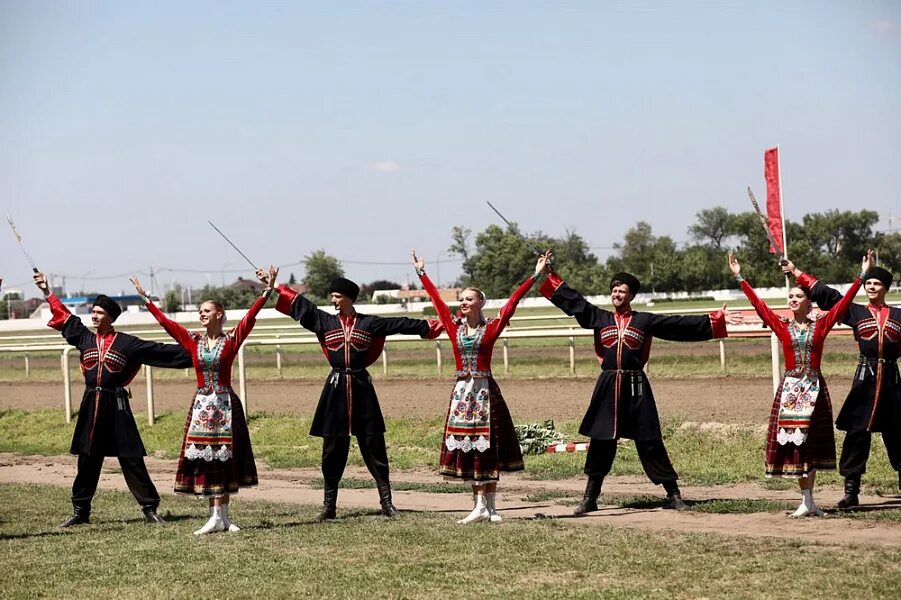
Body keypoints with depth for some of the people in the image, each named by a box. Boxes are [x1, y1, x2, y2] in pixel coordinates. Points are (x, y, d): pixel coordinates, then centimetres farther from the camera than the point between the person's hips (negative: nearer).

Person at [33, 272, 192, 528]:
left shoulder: (127, 343, -3)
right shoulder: (85, 338, 9)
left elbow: (160, 352, -3)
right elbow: (64, 317, 21)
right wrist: (46, 290, 25)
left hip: (116, 406, -4)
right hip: (91, 405, 4)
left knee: (131, 459, -4)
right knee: (87, 460, 9)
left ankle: (150, 508, 2)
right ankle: (80, 511, 17)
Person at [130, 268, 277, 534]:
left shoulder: (231, 339, -3)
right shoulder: (193, 340, 5)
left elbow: (250, 316, -12)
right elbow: (165, 321, 8)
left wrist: (267, 291, -21)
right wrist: (145, 298, 10)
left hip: (225, 403, -3)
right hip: (201, 404, 3)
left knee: (224, 458, 1)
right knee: (203, 459, 0)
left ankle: (221, 516, 4)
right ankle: (217, 516, 2)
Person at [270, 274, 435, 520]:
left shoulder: (369, 323, 3)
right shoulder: (325, 322, 6)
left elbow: (398, 324, 2)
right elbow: (300, 304, 6)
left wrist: (426, 326, -1)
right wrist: (274, 287, 5)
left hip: (361, 386, -1)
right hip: (336, 388, 1)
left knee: (374, 445, -1)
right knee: (333, 448, 4)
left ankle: (386, 501, 3)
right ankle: (329, 504, 10)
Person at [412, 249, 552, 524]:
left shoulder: (491, 327, -3)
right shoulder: (454, 326, 5)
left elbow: (512, 301, -6)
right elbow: (436, 298, 12)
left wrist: (536, 275, -9)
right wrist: (421, 273, 19)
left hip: (485, 390, -3)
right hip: (462, 390, 3)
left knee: (487, 448, 0)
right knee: (466, 448, 1)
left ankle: (490, 506, 3)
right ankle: (480, 506, 5)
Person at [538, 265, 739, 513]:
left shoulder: (645, 321, 5)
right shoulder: (599, 318, 10)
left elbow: (681, 325, 2)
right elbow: (572, 301, 9)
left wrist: (715, 320, -2)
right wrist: (548, 276, 5)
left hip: (636, 386, -2)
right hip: (607, 387, 2)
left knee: (650, 443, 0)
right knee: (600, 444, 5)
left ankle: (673, 495, 7)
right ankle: (589, 498, 14)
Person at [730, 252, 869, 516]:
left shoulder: (820, 325, 2)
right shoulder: (782, 326, 3)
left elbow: (844, 303, -1)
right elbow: (758, 304, 2)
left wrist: (861, 276, -5)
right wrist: (739, 278, 0)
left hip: (814, 388, 0)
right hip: (790, 387, 0)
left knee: (812, 442, 4)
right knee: (793, 442, -3)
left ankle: (808, 500, 9)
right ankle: (807, 501, 1)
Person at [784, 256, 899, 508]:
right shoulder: (855, 313, 8)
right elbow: (826, 294, 6)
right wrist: (796, 272, 4)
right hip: (865, 378, -1)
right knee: (857, 433, -5)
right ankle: (851, 490, -2)